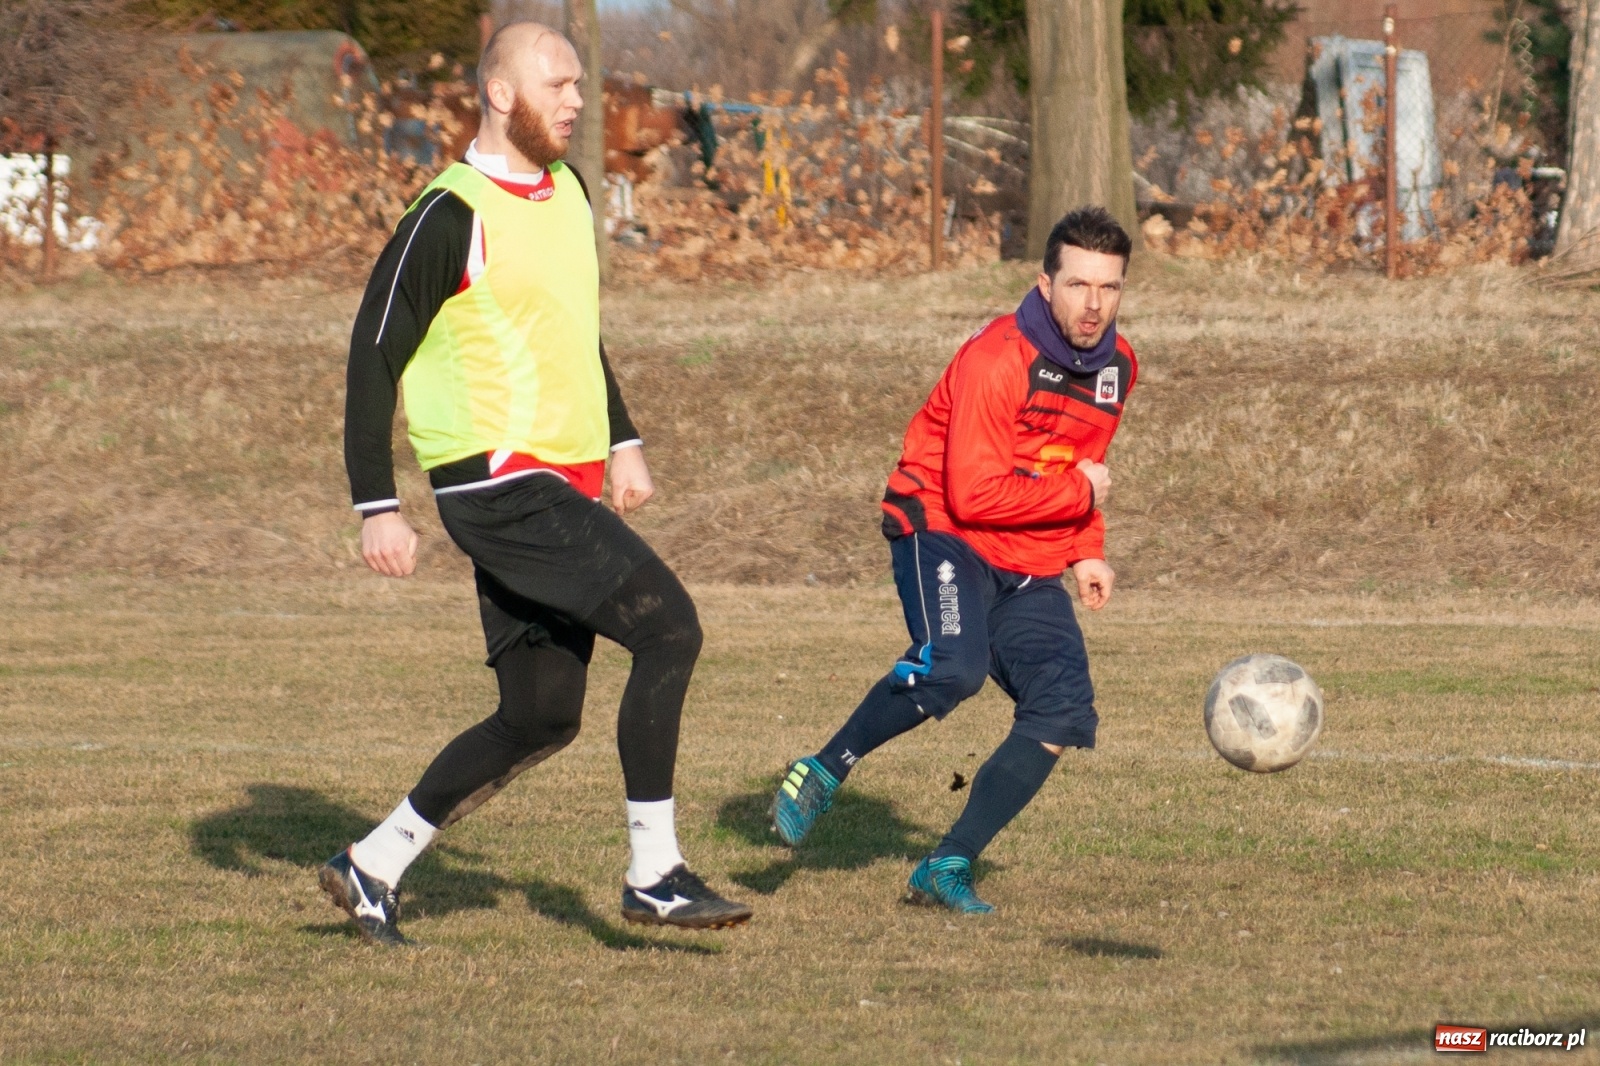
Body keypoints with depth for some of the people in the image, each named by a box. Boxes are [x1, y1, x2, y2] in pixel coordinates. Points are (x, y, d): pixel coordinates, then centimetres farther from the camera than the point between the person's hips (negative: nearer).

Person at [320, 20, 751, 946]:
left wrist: (622, 441, 22)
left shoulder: (567, 193, 14)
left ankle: (373, 867, 21)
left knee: (542, 719, 9)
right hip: (498, 482, -9)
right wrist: (377, 506, -14)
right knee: (669, 626, -18)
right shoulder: (453, 217, -12)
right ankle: (654, 875, -13)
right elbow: (375, 351, -10)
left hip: (560, 488, 9)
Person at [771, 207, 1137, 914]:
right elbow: (976, 494, -24)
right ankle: (820, 775, -13)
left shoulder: (1115, 367, 7)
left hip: (1031, 567, 7)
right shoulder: (997, 359, -19)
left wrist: (1084, 554, 11)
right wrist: (1080, 494, -14)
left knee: (1063, 714, -9)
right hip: (944, 533, -7)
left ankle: (949, 867, -2)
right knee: (952, 666, -34)